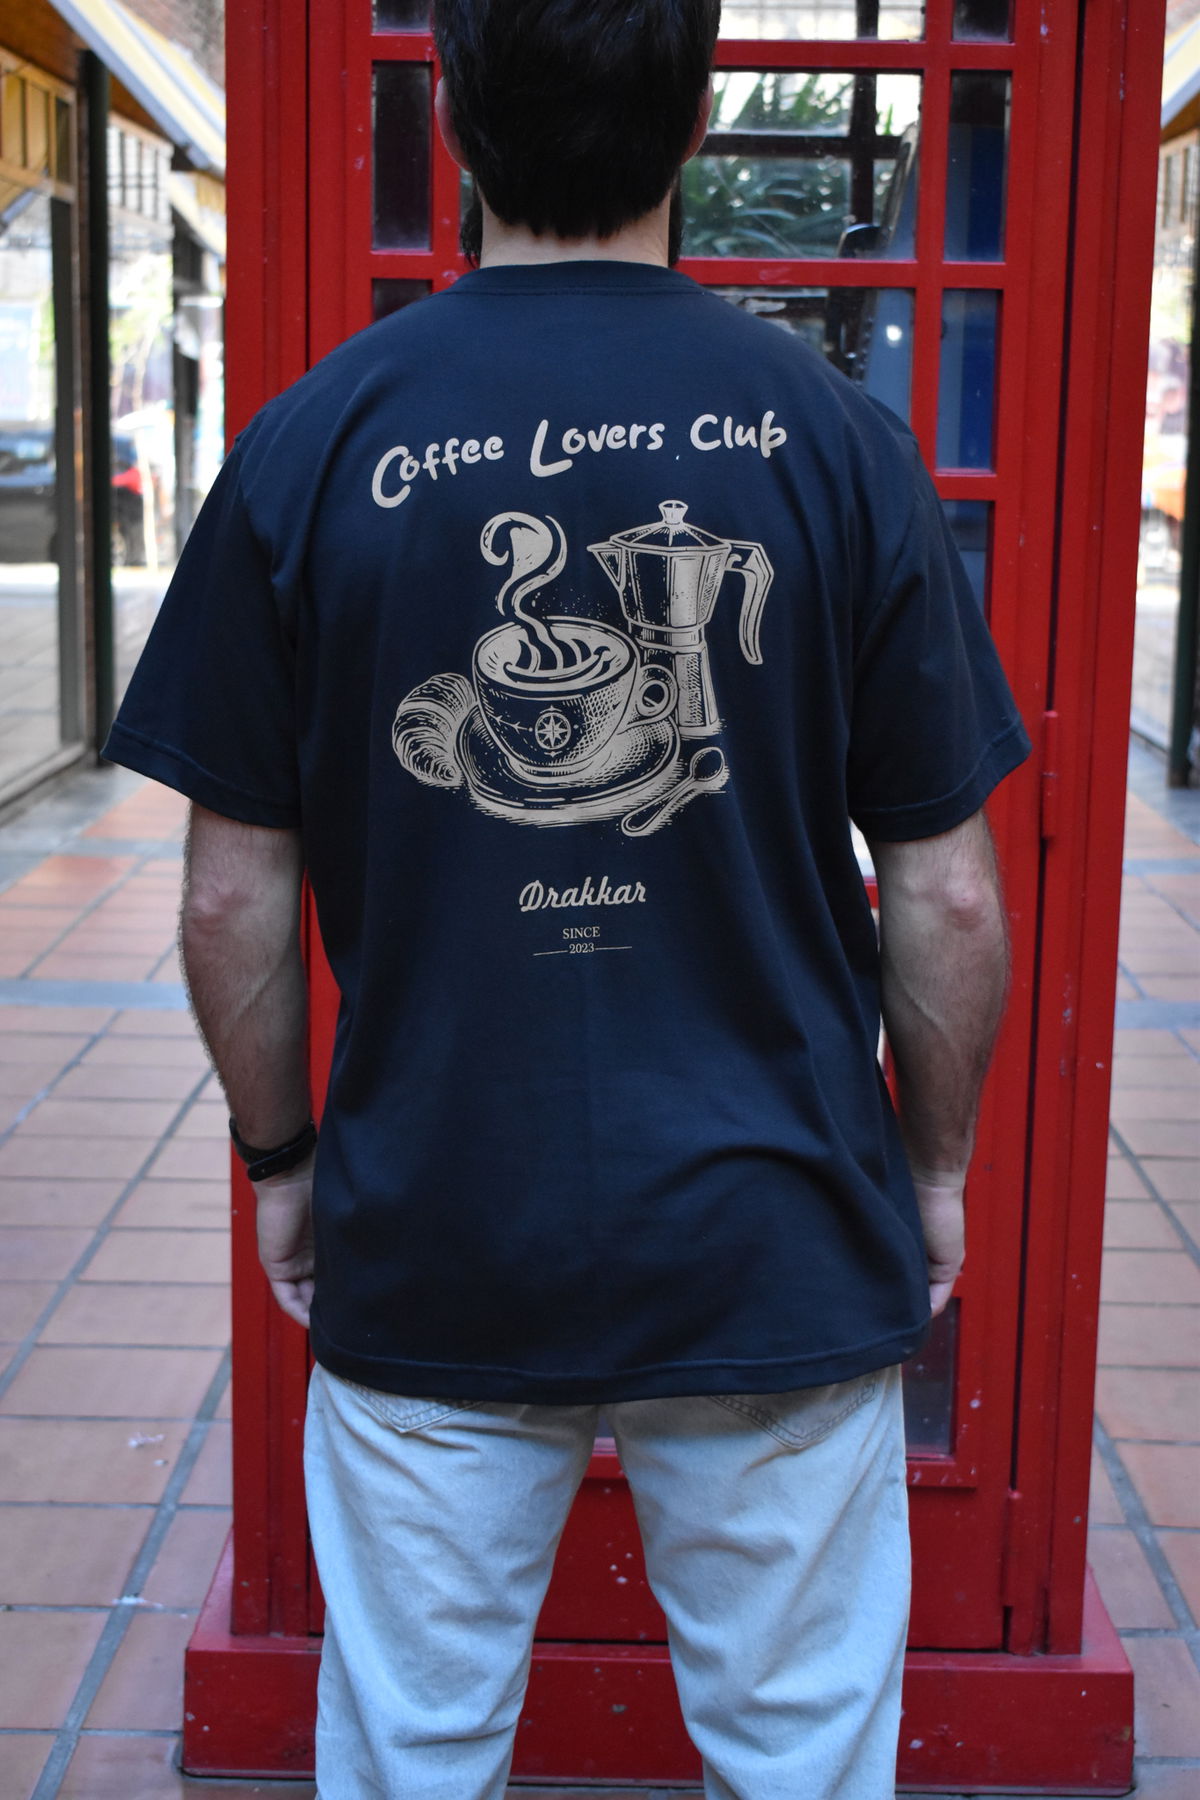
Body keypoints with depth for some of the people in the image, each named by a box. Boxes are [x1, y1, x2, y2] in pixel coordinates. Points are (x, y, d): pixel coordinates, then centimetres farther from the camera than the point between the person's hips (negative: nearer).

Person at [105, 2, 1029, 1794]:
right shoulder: (834, 439, -7)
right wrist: (935, 1165, 11)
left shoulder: (312, 445, -6)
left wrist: (279, 1157, 13)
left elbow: (236, 892, -2)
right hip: (777, 1245, 0)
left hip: (427, 1249, 1)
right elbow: (946, 893, -4)